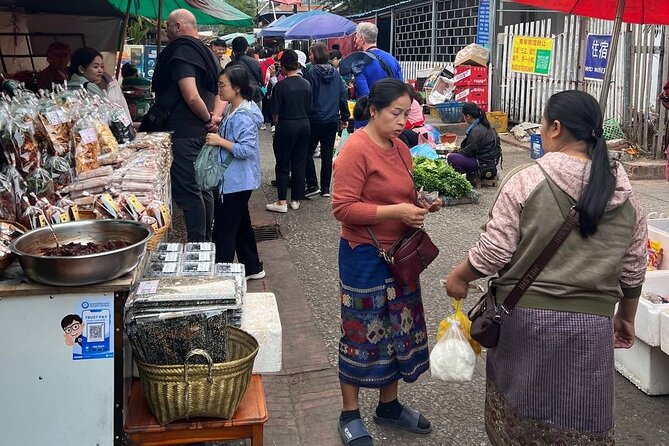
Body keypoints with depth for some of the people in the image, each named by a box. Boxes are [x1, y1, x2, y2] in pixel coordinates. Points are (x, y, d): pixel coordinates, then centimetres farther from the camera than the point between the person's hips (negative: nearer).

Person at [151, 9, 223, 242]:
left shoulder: (181, 52, -14)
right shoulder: (207, 53, 15)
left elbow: (191, 97, -26)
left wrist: (207, 119, -10)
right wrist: (216, 116, 1)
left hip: (184, 133, -9)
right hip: (203, 134, 10)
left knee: (187, 190, -4)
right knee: (203, 187, 15)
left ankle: (197, 243, 0)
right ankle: (206, 241, 25)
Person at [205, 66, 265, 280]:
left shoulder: (243, 116, -21)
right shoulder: (232, 110, 10)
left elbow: (246, 149, -27)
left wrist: (220, 141, -22)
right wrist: (219, 134, 7)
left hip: (236, 182, -11)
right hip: (233, 180, 11)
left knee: (224, 230, -3)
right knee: (241, 225, 20)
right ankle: (252, 268, 32)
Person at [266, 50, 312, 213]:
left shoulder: (280, 86, -14)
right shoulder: (306, 84, 1)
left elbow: (275, 113, -10)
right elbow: (309, 109, 7)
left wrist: (278, 125, 6)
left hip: (286, 126, -5)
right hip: (304, 125, 5)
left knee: (283, 165, 3)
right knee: (300, 163, 10)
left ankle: (282, 202, 3)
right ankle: (296, 199, 16)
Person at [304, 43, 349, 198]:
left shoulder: (312, 73, -9)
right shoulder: (335, 73, 6)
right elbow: (343, 96, 8)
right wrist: (344, 117, 14)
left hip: (315, 120, -5)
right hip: (332, 120, 5)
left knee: (308, 152, 7)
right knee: (327, 154, 10)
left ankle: (313, 185, -2)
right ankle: (325, 188, 13)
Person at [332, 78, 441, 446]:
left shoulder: (400, 148, 8)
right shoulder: (356, 149, -16)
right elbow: (343, 208, -21)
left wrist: (422, 204, 1)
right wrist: (396, 211, -24)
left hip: (399, 252, 8)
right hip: (365, 256, -8)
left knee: (399, 328, 15)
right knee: (362, 332, 4)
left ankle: (389, 406, 33)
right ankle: (350, 415, 22)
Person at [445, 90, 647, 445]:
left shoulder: (527, 180, -11)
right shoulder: (623, 192, 2)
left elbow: (495, 251, -11)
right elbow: (634, 269, 8)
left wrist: (459, 277, 6)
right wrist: (626, 317, 23)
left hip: (526, 319, -3)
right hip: (592, 326, 3)